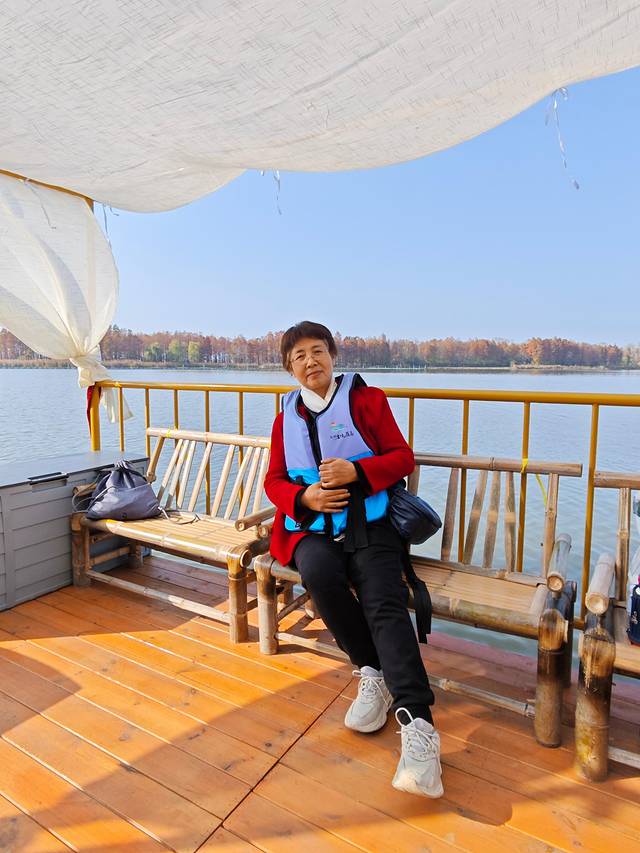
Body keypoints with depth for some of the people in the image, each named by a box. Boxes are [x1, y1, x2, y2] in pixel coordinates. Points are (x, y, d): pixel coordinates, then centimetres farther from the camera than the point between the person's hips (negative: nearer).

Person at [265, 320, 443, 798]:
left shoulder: (365, 399, 6)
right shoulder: (287, 418, 17)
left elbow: (403, 458, 2)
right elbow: (274, 481, 15)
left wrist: (356, 471, -16)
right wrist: (305, 497, -8)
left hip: (369, 525, -2)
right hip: (312, 528, 3)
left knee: (385, 604, -24)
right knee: (319, 575, -30)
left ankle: (419, 730, -27)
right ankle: (373, 674, -10)